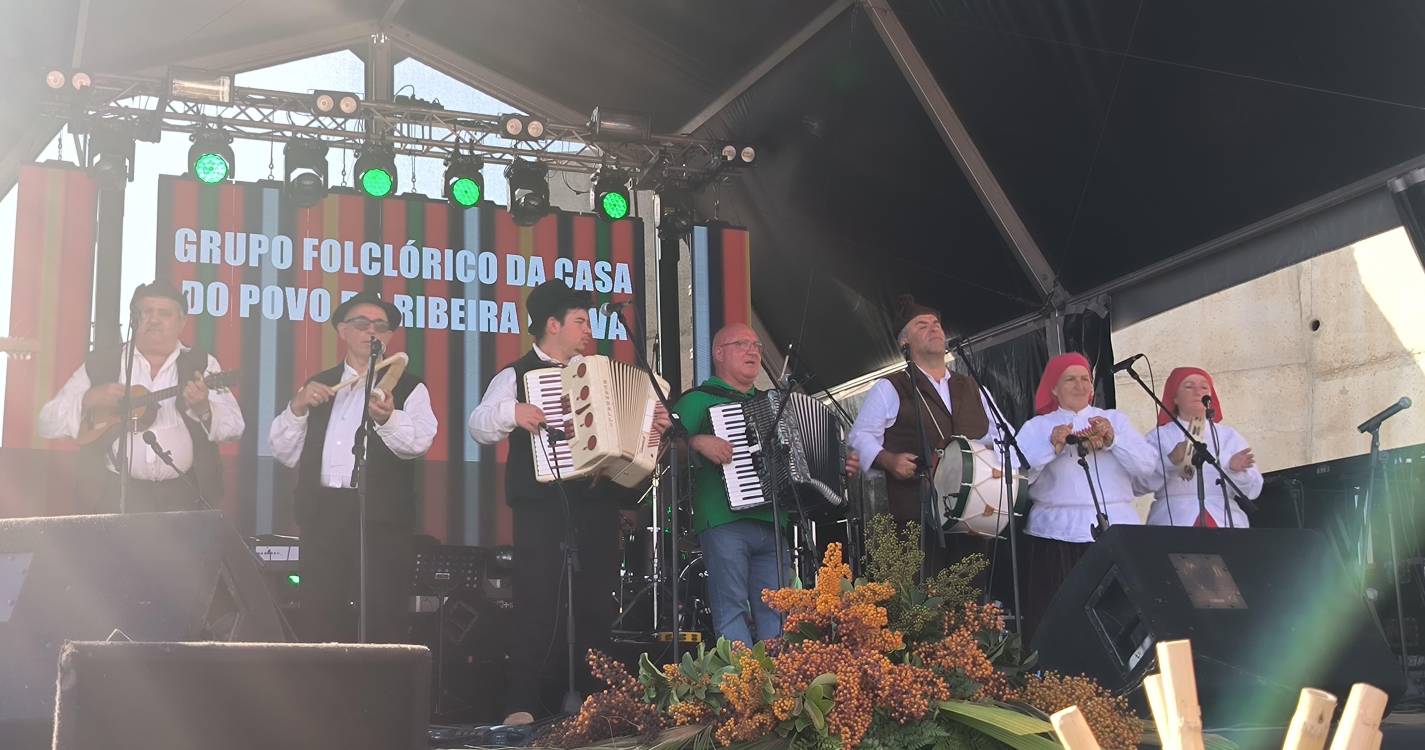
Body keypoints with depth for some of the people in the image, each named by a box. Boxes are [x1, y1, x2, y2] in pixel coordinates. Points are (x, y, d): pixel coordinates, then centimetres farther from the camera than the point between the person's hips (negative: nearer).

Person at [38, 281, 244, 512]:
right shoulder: (100, 364, 10)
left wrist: (202, 408, -19)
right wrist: (88, 401, -11)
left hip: (183, 491, 1)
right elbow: (47, 423, 6)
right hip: (116, 490, 0)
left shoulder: (202, 364, 10)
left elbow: (235, 428, 1)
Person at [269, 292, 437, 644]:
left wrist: (387, 418, -33)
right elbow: (286, 454, 16)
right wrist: (297, 407, 0)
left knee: (382, 625, -7)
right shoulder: (318, 387, 19)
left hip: (381, 517, -4)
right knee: (319, 623, 4)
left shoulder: (407, 387, 7)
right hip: (322, 514, 4)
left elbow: (418, 441, -12)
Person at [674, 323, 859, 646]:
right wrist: (697, 442, -24)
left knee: (774, 611, 4)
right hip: (724, 522, -6)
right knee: (732, 609, -8)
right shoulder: (699, 400, 5)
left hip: (772, 523, 6)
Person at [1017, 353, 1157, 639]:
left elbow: (1147, 466, 5)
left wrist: (1113, 440, -8)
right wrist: (1051, 447, -14)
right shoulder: (1036, 428, 13)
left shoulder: (1116, 419, 19)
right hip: (1059, 535, -1)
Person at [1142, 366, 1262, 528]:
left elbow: (1253, 491, 10)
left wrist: (1237, 470, -11)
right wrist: (1170, 461, -19)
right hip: (1173, 522, -2)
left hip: (1225, 522, 2)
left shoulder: (1230, 436, 18)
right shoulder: (1158, 437, 11)